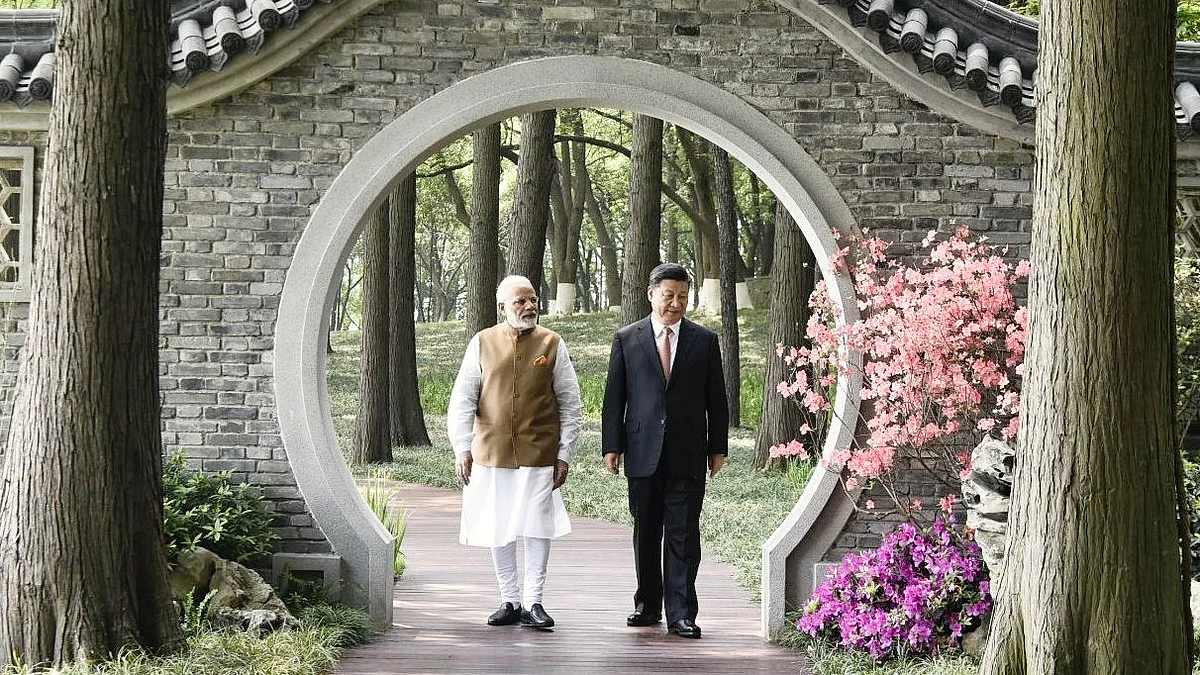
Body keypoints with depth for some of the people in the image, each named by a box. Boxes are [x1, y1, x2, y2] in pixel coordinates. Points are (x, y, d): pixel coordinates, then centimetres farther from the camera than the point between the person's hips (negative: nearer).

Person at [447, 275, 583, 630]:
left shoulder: (552, 344, 2)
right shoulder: (482, 343, 3)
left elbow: (570, 404, 4)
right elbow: (462, 399, 3)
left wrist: (565, 454, -1)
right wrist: (462, 448, -6)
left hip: (539, 454, -1)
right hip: (491, 453, 1)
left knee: (537, 527, -4)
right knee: (497, 530, 6)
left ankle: (533, 603, 4)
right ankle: (510, 601, 17)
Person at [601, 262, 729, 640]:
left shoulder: (704, 340, 7)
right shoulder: (627, 339, 5)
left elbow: (716, 399, 9)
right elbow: (614, 397, 5)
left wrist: (718, 448, 6)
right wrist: (612, 446, 0)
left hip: (688, 455, -1)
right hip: (643, 453, 1)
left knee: (683, 535, -3)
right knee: (645, 533, 10)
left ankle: (681, 614, -2)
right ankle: (647, 605, 23)